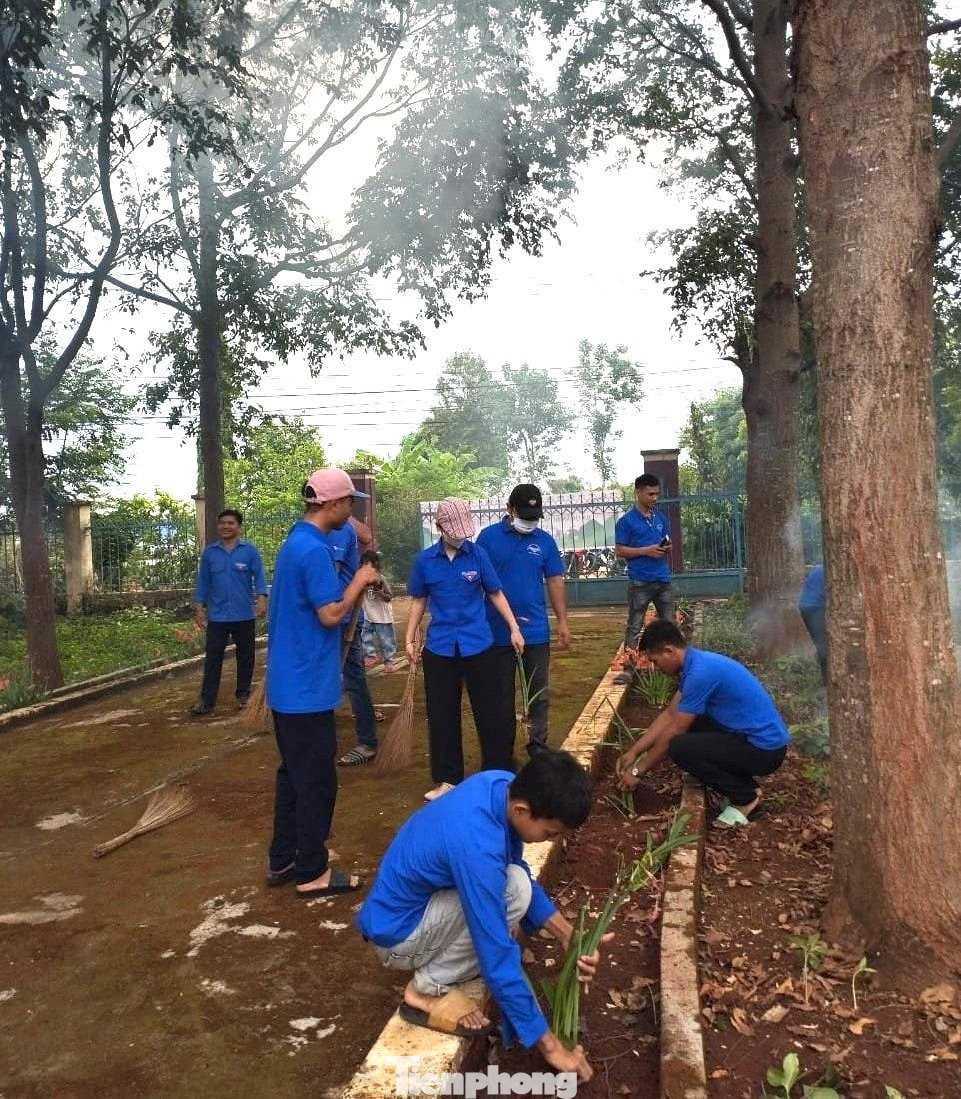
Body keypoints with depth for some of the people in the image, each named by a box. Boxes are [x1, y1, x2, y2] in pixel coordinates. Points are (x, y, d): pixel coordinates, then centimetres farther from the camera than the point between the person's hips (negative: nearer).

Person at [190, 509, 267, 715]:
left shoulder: (249, 551, -3)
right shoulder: (209, 552, 4)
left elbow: (259, 576, -5)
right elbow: (203, 582, 9)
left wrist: (261, 599, -20)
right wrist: (200, 608, 5)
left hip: (244, 614, -1)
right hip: (217, 615, 1)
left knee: (245, 656, 10)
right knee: (212, 657, 2)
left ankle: (243, 693, 24)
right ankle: (207, 699, 6)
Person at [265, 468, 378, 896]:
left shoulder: (295, 543, 12)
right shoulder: (314, 549, -20)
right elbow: (330, 615, -21)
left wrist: (354, 584, 9)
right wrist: (359, 581, -9)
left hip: (288, 682, 10)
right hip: (308, 686, -10)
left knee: (294, 773, 18)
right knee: (316, 781, 2)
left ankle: (282, 861, 29)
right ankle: (312, 872, 14)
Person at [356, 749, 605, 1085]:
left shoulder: (503, 786, -12)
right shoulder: (476, 846, -36)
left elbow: (520, 871, 4)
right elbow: (498, 960, -29)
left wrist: (568, 935, -5)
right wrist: (551, 1046, -18)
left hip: (420, 895, 8)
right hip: (397, 932, -8)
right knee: (514, 890, -23)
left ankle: (434, 961, 10)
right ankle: (429, 989, -7)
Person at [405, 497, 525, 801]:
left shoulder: (477, 553, -4)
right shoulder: (424, 559, -1)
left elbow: (495, 594, 3)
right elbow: (418, 601, 8)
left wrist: (514, 628, -1)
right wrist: (409, 639, 5)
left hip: (479, 645, -1)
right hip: (439, 648, 1)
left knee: (491, 711, 6)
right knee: (442, 716, 9)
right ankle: (447, 779, 24)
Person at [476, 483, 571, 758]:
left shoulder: (545, 541, 3)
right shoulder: (488, 537, -5)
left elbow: (555, 582, 6)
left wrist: (563, 622, 2)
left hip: (536, 631, 2)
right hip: (498, 631, -2)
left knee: (540, 692, 9)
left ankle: (537, 743, 24)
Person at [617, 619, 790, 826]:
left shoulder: (700, 672, -23)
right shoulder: (696, 663, 7)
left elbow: (673, 731, -16)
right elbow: (669, 715, 15)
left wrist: (638, 770, -5)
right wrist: (634, 752, 14)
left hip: (764, 747, -10)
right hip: (751, 734, 10)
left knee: (680, 747, -22)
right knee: (685, 724, 15)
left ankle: (746, 798, -2)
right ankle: (741, 786, 14)